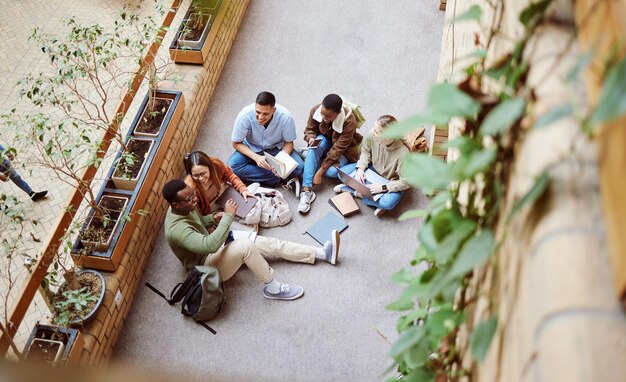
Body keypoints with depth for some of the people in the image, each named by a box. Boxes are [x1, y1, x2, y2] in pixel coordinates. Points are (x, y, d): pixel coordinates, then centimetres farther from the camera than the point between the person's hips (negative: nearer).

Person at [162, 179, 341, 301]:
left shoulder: (185, 207, -5)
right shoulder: (176, 230, -32)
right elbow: (210, 245, -42)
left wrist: (213, 218, -4)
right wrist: (228, 216, -35)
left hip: (213, 249, 9)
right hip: (206, 264, -9)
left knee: (271, 243, -2)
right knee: (244, 245, -37)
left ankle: (323, 253, 1)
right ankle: (273, 288, -18)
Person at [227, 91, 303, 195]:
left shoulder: (285, 116, -29)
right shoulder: (245, 115, -30)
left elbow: (288, 142, -13)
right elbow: (236, 143, -16)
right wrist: (256, 157, -32)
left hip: (277, 148, -1)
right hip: (252, 148, 1)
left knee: (299, 167, -26)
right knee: (232, 166, -28)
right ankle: (282, 180, -21)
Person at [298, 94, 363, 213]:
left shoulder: (349, 122, -34)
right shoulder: (315, 110, -23)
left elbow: (337, 149, -32)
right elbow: (309, 129, -5)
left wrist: (320, 172, -33)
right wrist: (311, 138, -32)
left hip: (344, 149, -3)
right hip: (325, 141, 3)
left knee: (331, 172, -32)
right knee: (319, 141, -35)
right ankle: (307, 190, -39)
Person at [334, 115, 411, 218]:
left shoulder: (403, 154, -38)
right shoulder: (372, 137, -25)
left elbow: (406, 182, -26)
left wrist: (382, 188, -30)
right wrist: (360, 168, -17)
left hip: (391, 182, -5)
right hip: (373, 170, 5)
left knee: (388, 203, -35)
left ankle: (359, 192, -11)